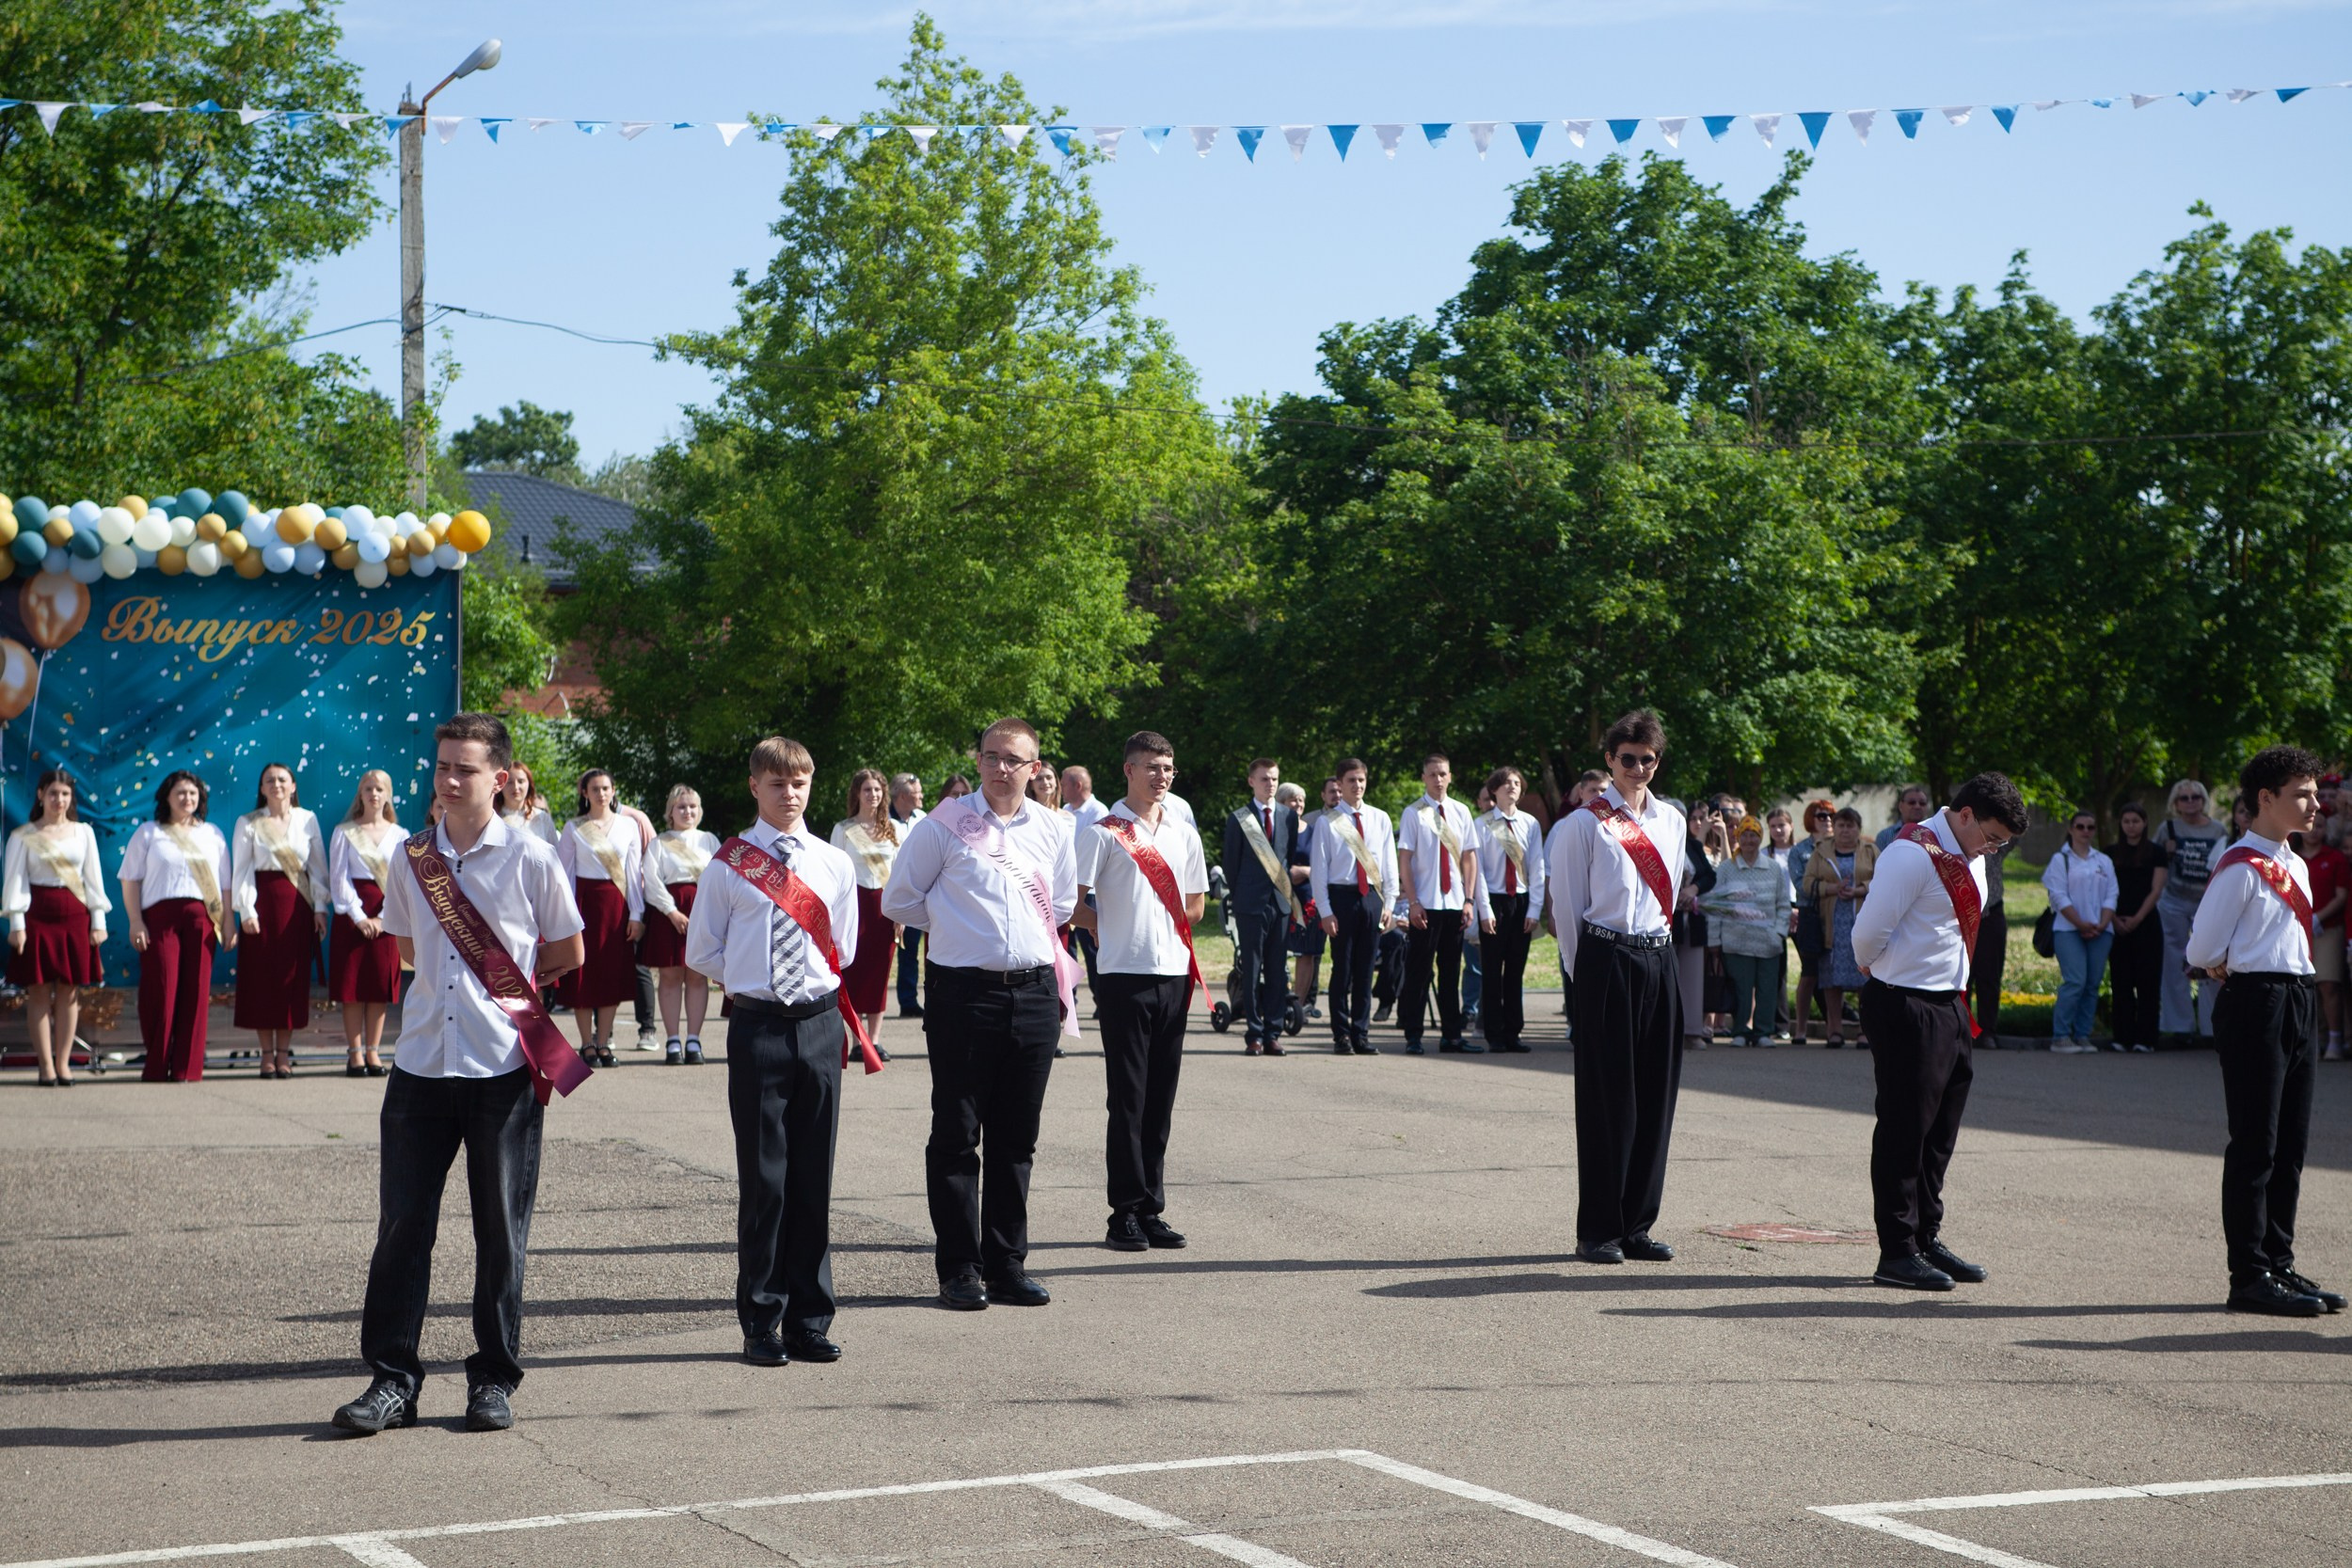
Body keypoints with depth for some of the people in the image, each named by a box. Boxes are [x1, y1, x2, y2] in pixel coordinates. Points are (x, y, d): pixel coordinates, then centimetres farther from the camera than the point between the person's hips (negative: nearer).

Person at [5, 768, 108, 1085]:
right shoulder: (23, 836, 3)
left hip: (75, 916, 2)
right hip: (37, 916, -2)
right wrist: (16, 924, -8)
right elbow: (15, 881, 0)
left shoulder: (83, 833, 9)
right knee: (39, 991, -2)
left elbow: (94, 878, 9)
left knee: (69, 990, 2)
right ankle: (46, 1066, 1)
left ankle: (63, 1063, 8)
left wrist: (98, 920, 3)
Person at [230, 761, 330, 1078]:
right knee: (261, 975, -1)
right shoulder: (249, 824, 3)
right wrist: (247, 911, -9)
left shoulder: (307, 820, 8)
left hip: (298, 903, 1)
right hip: (264, 901, -1)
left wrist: (319, 907, 1)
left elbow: (318, 866, 8)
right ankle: (267, 1052, 5)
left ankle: (284, 1051, 7)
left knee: (293, 976, 0)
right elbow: (241, 870, 0)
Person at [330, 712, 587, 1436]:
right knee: (402, 1222, 1)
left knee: (501, 1228, 4)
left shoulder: (530, 858, -3)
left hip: (504, 1066, -3)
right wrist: (464, 984, 11)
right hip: (423, 1059, 3)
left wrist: (506, 990, 8)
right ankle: (392, 1377, 7)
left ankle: (494, 1379, 14)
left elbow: (567, 953, 8)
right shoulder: (412, 859, 7)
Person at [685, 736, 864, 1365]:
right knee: (763, 1176, -1)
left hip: (819, 1024, 2)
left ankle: (810, 1320, 11)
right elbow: (701, 952, 9)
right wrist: (751, 982, 5)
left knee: (813, 1177, 5)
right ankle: (762, 1323, 6)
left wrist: (818, 984, 9)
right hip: (757, 1028, -2)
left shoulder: (835, 864, 9)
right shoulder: (728, 865, 3)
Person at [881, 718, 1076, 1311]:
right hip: (964, 993, -4)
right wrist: (956, 922, 7)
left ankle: (1007, 1265, 16)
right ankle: (959, 1269, 5)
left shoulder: (1053, 830, 11)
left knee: (1016, 1138, 9)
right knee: (957, 1136, -1)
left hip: (1036, 991, 4)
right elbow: (899, 900, 6)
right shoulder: (943, 826, -1)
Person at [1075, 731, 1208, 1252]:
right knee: (1128, 1100, -4)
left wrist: (1164, 928, 9)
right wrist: (1112, 930, 2)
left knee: (1161, 1100, 7)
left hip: (1174, 975, 5)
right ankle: (1126, 1214, 0)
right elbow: (1073, 905, -5)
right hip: (1125, 978, -5)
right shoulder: (1103, 833, -3)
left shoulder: (1184, 836, 14)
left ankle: (1152, 1210, 13)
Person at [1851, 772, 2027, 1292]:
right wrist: (1881, 974, 0)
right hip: (1905, 1009, -9)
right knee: (1905, 1130, -3)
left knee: (1939, 1130, 15)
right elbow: (1868, 933, -18)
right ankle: (1896, 1253, 3)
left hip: (1949, 1007, 9)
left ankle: (1926, 1239, 25)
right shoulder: (1913, 854, -18)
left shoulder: (1970, 858, 12)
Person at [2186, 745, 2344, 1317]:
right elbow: (2202, 952, -13)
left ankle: (2279, 1263, 21)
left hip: (2299, 1004, 9)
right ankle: (2250, 1276, -1)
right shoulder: (2239, 868, -12)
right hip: (2256, 1006, -9)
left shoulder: (2296, 867, 16)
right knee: (2256, 1144, -5)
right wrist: (2241, 968, 3)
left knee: (2290, 1143, 13)